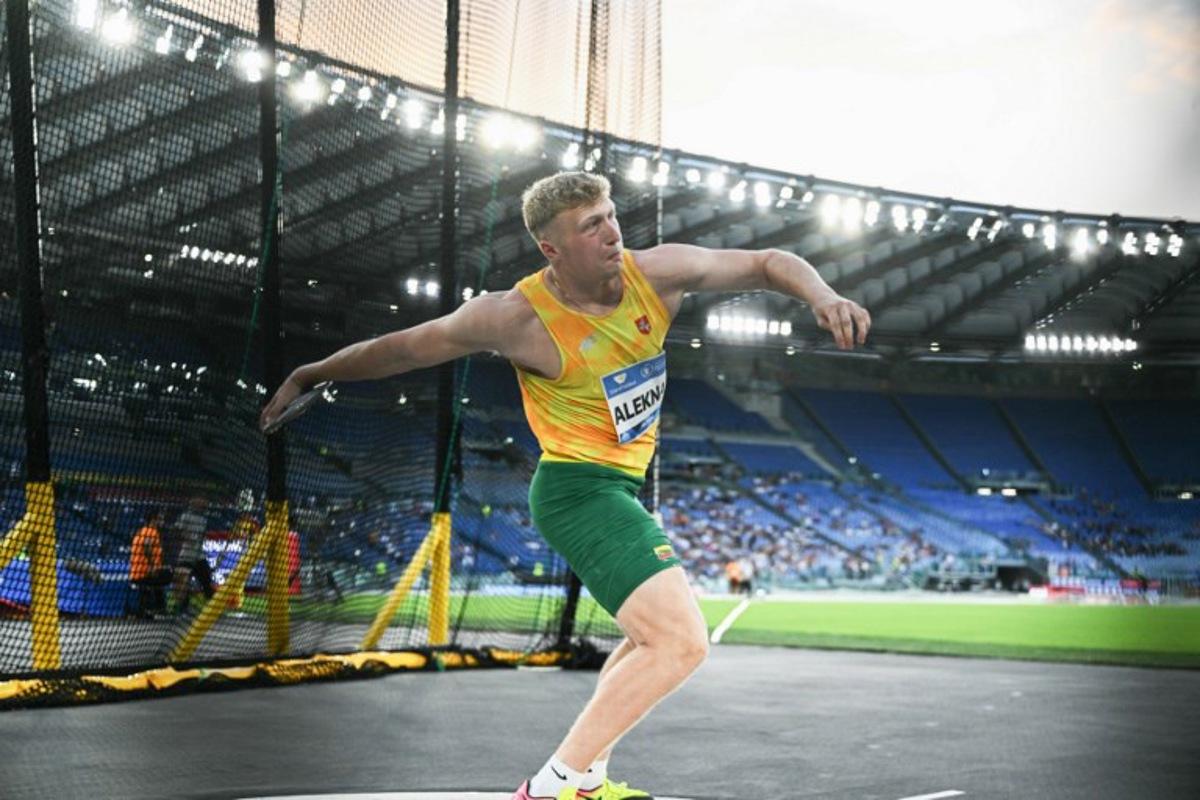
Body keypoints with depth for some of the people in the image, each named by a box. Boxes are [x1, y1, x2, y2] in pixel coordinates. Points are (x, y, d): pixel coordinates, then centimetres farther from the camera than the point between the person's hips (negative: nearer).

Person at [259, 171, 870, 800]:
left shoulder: (657, 273, -6)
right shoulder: (517, 317, -19)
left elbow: (768, 263, 2)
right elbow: (404, 348, -7)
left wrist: (821, 296, -19)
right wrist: (307, 376, 1)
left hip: (619, 489, 9)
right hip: (578, 490, -9)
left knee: (654, 640, 26)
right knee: (681, 642, -21)